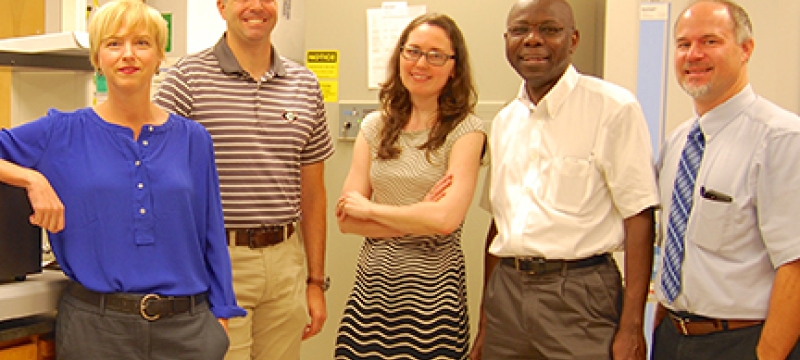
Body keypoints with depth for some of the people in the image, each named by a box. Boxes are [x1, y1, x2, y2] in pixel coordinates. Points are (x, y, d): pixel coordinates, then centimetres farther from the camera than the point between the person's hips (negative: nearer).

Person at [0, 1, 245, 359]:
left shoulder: (192, 139, 5)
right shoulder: (63, 133, 1)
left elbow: (212, 238, 6)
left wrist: (222, 316, 4)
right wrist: (33, 179, -14)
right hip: (95, 326, -1)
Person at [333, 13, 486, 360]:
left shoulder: (466, 130, -6)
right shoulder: (375, 126, 6)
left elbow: (447, 219, -18)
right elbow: (346, 219, 1)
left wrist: (369, 207, -7)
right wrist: (417, 220, -12)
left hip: (433, 288, -3)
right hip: (373, 281, 4)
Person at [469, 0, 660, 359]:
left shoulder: (613, 108, -9)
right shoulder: (505, 121, 10)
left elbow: (638, 218, -12)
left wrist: (631, 328, -15)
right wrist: (485, 322, 15)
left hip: (580, 294, -5)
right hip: (506, 290, 5)